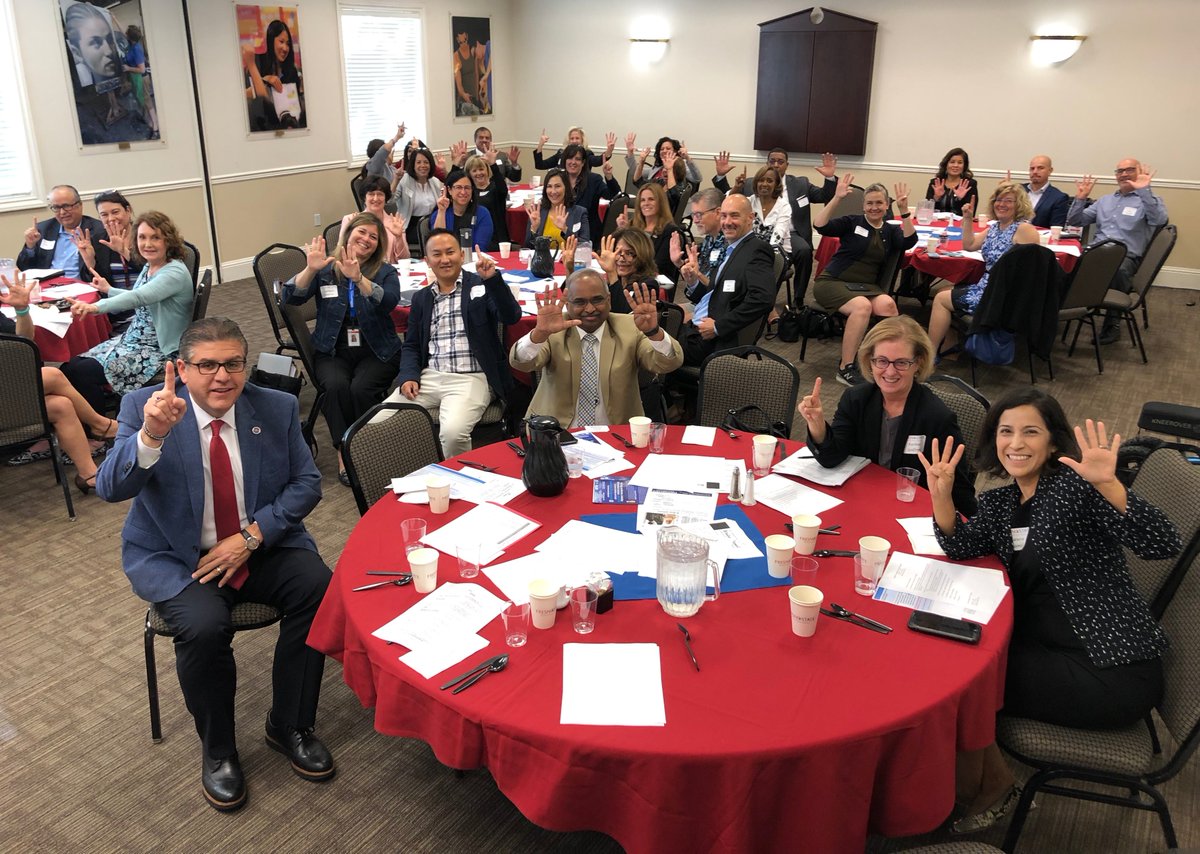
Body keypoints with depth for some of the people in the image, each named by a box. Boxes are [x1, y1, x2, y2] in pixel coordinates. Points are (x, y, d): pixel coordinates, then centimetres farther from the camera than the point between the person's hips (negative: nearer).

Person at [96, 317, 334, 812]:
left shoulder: (277, 409, -2)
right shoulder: (144, 408, -9)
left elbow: (306, 484, 0)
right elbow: (110, 488, -20)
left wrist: (252, 536, -14)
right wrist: (151, 435, -40)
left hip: (263, 545, 3)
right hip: (176, 560, -2)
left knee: (320, 589, -23)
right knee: (204, 626, -30)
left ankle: (290, 726, -1)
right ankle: (217, 751, -1)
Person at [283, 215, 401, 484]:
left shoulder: (385, 272, 6)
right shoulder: (325, 269, 7)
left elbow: (389, 302, -16)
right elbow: (291, 297, -6)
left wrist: (358, 278, -31)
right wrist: (311, 269, -22)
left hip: (375, 351, 0)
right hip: (333, 351, 1)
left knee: (361, 388, -29)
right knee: (337, 385, -30)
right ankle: (344, 452, -19)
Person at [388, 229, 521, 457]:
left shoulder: (481, 286, 5)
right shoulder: (421, 298, 19)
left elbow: (511, 317, -11)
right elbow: (411, 346, 20)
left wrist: (493, 278, -24)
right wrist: (408, 376, 1)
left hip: (470, 378, -4)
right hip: (429, 377, 5)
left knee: (453, 431, -32)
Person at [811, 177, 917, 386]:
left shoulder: (890, 231, 15)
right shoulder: (852, 222, 5)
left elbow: (909, 242, -5)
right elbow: (820, 226, -9)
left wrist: (904, 210, -14)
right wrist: (837, 198, -19)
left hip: (867, 286, 3)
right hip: (832, 282, -3)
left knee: (887, 304, -31)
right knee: (862, 306, -35)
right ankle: (846, 368, -28)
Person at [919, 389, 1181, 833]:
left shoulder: (1074, 486, -13)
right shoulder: (1000, 503, 10)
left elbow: (1162, 544, -25)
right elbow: (961, 547, -6)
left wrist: (1107, 485, -42)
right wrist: (941, 495, -23)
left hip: (1113, 669, -7)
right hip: (1049, 651, 7)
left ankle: (988, 786, 18)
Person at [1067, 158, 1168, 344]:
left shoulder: (1149, 200, 11)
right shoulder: (1105, 200, 28)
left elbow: (1160, 220, -12)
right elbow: (1074, 221, 26)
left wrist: (1144, 190, -18)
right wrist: (1080, 198, 11)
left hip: (1126, 256, -4)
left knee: (1117, 269, -39)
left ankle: (1112, 322, -22)